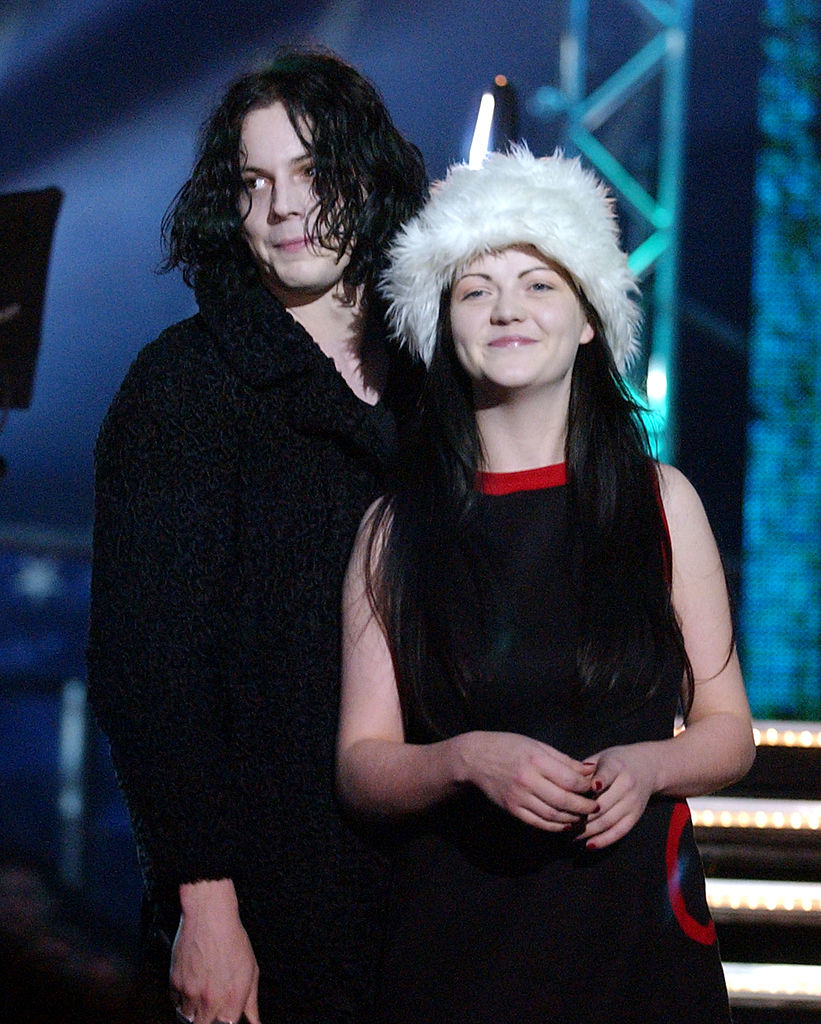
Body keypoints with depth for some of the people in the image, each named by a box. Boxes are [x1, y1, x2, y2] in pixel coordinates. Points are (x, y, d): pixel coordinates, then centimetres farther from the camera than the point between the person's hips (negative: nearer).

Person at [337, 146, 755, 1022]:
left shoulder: (660, 501, 3)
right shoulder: (396, 526, 1)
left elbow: (728, 729, 5)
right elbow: (361, 766, 0)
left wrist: (645, 766, -15)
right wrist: (468, 759, -19)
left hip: (634, 925, 1)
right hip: (455, 938, 0)